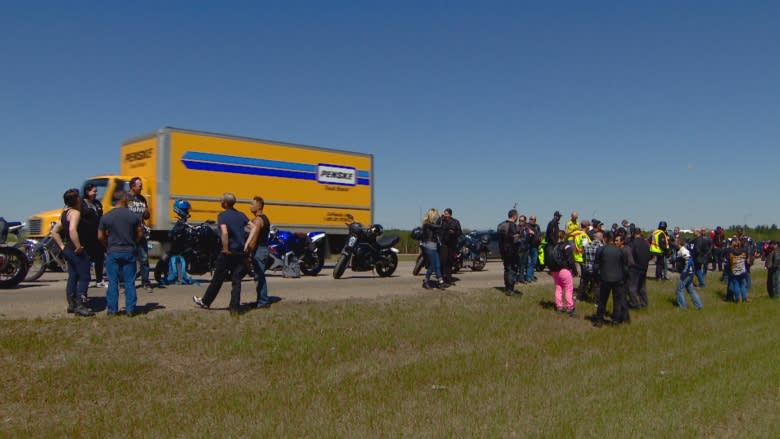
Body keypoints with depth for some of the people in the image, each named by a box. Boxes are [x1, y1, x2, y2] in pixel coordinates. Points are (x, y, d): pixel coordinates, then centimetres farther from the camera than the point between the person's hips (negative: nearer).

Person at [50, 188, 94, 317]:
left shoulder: (65, 213, 15)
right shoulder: (75, 212, -15)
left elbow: (54, 232, 20)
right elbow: (72, 230, -32)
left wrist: (62, 246, 16)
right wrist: (78, 246, -26)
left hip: (68, 250, 10)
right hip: (78, 252, -10)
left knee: (72, 277, 16)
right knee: (84, 278, -6)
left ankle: (71, 305, 22)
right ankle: (80, 306, -8)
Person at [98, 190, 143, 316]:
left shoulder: (106, 217, -3)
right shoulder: (133, 216, -3)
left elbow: (100, 236, 0)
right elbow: (140, 234, 2)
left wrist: (109, 246, 15)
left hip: (113, 252, 0)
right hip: (129, 252, 0)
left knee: (113, 282, 6)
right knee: (130, 282, 5)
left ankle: (112, 309, 8)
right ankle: (130, 309, 6)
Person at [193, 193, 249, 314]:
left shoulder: (222, 215, -9)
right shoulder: (241, 215, 8)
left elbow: (224, 232, -25)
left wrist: (226, 249, -17)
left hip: (228, 252, -4)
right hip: (240, 252, 5)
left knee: (217, 279, 10)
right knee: (236, 281, 7)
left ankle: (205, 301, 27)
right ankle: (235, 307, 5)